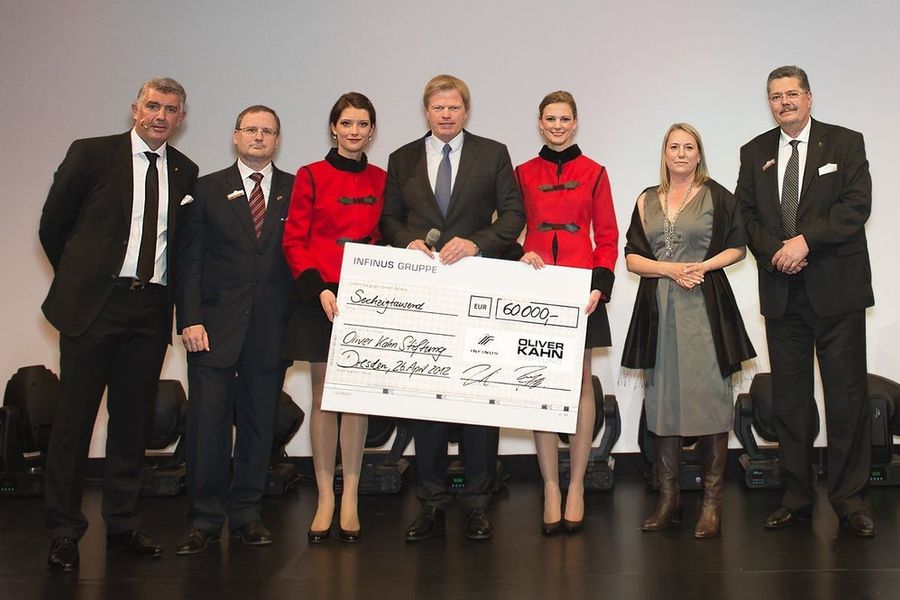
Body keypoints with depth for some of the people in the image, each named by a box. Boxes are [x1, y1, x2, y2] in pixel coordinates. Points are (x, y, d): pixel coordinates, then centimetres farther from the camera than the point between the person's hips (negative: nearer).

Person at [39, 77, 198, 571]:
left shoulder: (185, 172, 10)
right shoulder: (91, 154, 0)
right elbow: (53, 224, 5)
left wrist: (165, 291, 7)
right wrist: (80, 279, 9)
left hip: (151, 308, 4)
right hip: (93, 304, -3)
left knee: (133, 418, 10)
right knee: (74, 417, 2)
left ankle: (122, 523, 22)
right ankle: (64, 530, 12)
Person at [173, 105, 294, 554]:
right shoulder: (208, 189, 8)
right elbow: (189, 259, 4)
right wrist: (190, 319, -6)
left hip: (272, 326, 1)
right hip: (215, 324, -1)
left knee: (260, 421, 6)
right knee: (208, 421, -2)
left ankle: (246, 513, 18)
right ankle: (205, 520, 9)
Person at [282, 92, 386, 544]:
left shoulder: (381, 180, 9)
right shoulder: (311, 176, 2)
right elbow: (294, 241, -1)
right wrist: (317, 288, -14)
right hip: (320, 298, -2)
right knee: (323, 396, 2)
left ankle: (350, 499, 11)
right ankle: (325, 498, 10)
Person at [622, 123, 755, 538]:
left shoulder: (717, 196, 6)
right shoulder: (647, 201, 14)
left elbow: (737, 248, 6)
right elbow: (631, 257, 9)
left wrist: (703, 265, -10)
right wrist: (670, 269, -7)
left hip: (706, 306, -3)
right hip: (659, 308, 3)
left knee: (710, 395, -5)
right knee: (663, 398, 4)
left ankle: (712, 500, 2)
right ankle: (668, 495, 13)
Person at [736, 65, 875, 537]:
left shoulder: (845, 143, 3)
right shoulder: (755, 153, 13)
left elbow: (857, 205, -8)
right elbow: (746, 214, 8)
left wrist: (805, 241, -16)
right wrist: (775, 251, -9)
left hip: (836, 288, -3)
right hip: (781, 292, 3)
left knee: (847, 396, -1)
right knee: (789, 398, 7)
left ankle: (849, 499, 8)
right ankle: (796, 497, 16)